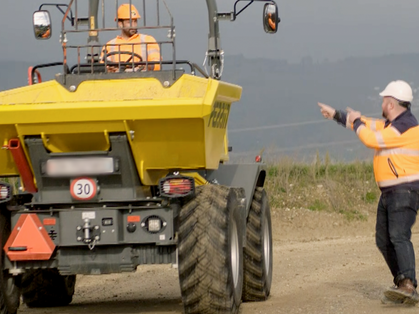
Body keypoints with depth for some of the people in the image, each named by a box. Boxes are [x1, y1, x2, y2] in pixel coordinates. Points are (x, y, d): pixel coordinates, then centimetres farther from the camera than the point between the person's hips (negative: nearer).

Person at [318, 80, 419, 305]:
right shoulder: (391, 124, 16)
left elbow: (372, 139, -17)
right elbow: (370, 126, 31)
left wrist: (356, 122, 1)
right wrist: (336, 115, 39)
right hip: (389, 192, 11)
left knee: (398, 236, -25)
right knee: (383, 240, 10)